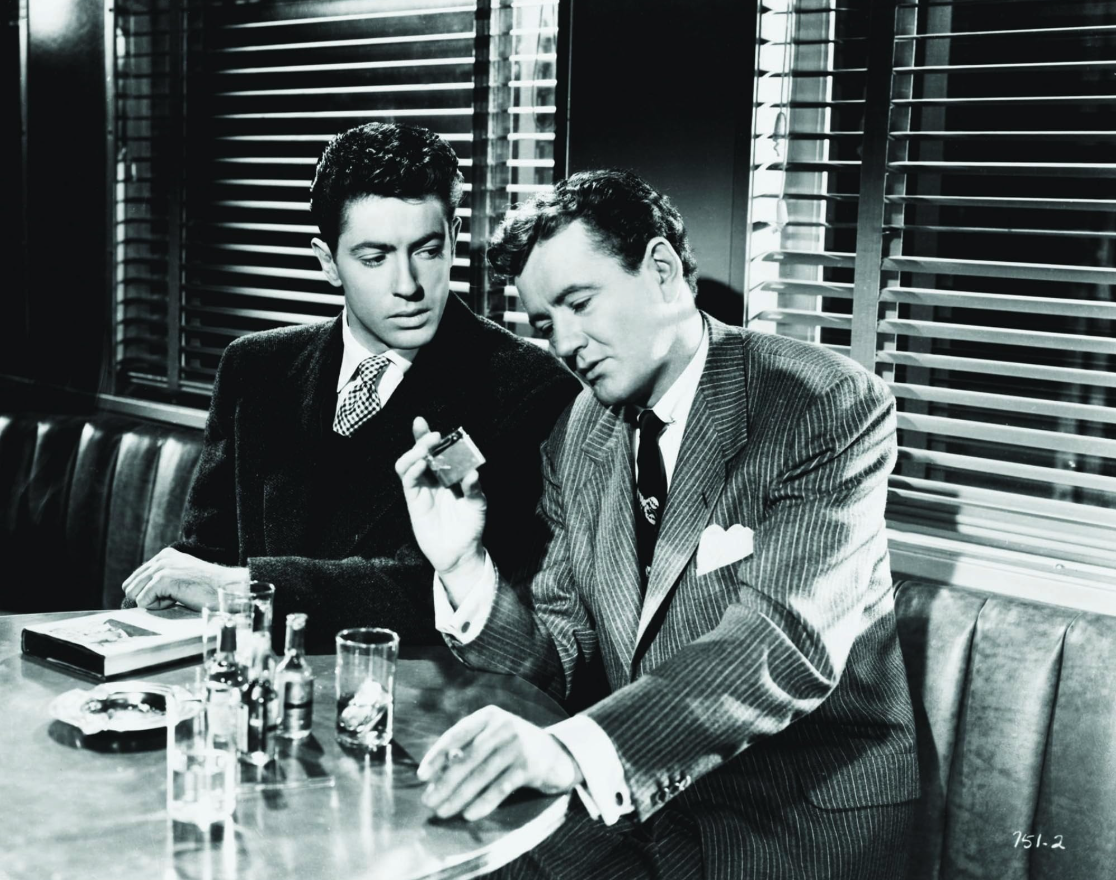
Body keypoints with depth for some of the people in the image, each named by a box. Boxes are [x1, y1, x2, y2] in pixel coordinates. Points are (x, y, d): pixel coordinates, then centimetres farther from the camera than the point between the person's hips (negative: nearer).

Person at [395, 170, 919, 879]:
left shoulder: (831, 404, -14)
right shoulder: (577, 434, 6)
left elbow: (789, 644, -28)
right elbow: (563, 655, 8)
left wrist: (573, 749, -40)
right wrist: (463, 566, -12)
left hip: (804, 822, -5)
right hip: (633, 795, 6)